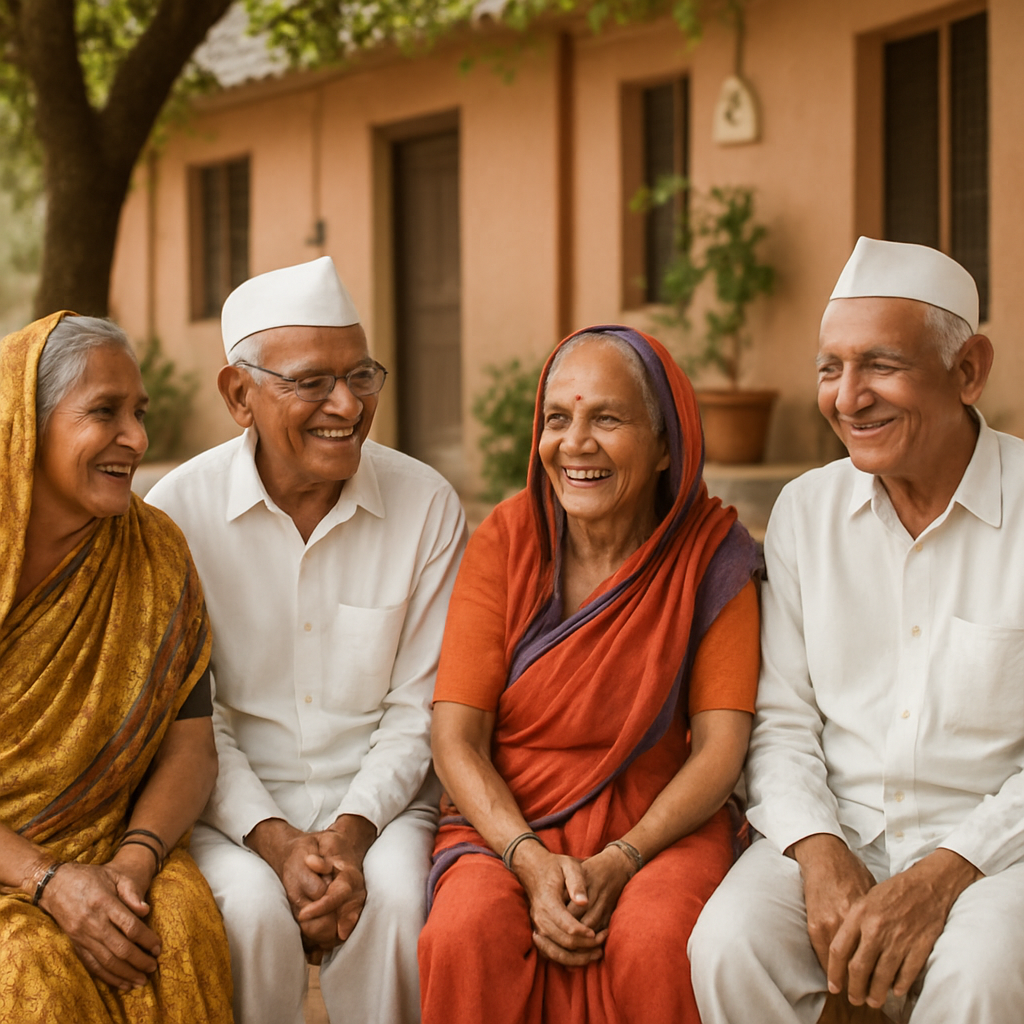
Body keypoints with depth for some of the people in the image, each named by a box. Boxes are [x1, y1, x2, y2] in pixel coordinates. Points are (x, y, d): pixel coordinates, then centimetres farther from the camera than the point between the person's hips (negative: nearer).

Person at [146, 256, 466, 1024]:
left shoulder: (428, 507, -3)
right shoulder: (178, 512, -5)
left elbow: (417, 710, 0)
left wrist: (353, 832, -15)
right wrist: (275, 841, -17)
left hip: (379, 797, 1)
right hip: (234, 803, 0)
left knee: (393, 899, -29)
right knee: (253, 908, -30)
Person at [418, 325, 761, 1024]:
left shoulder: (709, 549, -3)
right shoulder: (506, 541, 0)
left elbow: (721, 746, -6)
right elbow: (455, 737, -4)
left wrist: (619, 862, -20)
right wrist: (532, 862, -19)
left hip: (657, 825, -1)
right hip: (507, 820, 1)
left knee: (652, 941, -33)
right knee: (469, 931, -30)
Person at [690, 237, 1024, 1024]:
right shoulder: (805, 509, 6)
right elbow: (781, 720, 6)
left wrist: (942, 877, -21)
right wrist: (819, 853, -12)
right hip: (838, 832, 3)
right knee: (730, 944, -26)